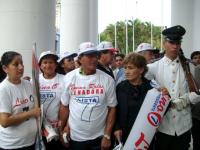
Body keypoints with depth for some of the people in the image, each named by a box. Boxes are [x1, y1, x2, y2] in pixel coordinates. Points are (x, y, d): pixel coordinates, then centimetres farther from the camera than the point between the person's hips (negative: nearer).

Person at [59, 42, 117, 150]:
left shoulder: (107, 79, -6)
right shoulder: (69, 78, -4)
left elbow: (111, 108, -3)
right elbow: (64, 106, 3)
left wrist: (107, 136, -5)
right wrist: (63, 129, 4)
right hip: (75, 137, 1)